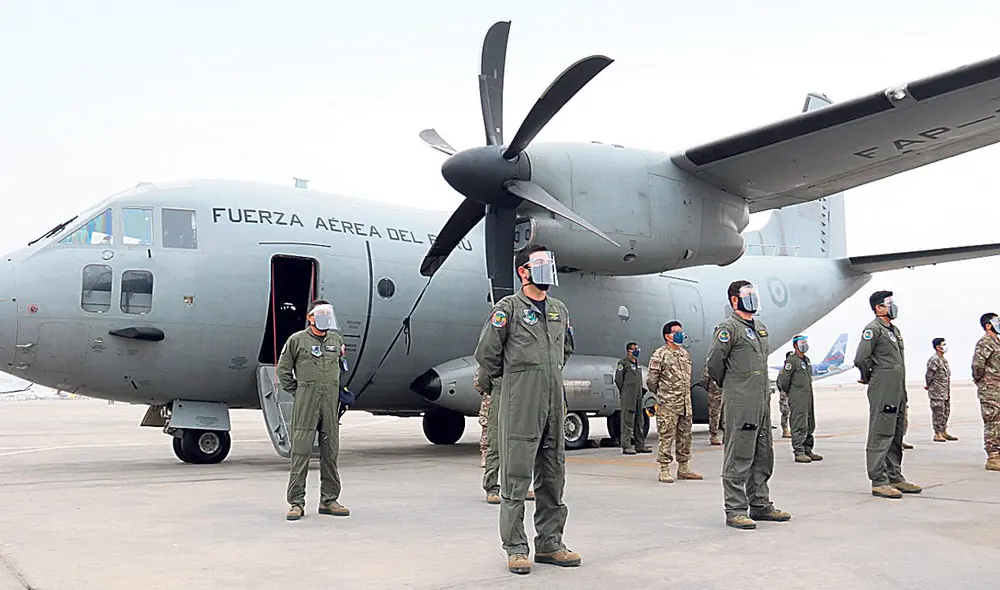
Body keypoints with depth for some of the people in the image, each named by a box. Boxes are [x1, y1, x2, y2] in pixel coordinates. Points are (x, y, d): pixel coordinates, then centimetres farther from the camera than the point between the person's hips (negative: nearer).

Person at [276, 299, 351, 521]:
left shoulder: (337, 340, 12)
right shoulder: (297, 340, 0)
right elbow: (283, 370, 6)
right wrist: (298, 393, 3)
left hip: (331, 401, 4)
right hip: (305, 402, -4)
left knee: (330, 451, 7)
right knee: (301, 451, -5)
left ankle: (329, 500, 16)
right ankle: (296, 502, 0)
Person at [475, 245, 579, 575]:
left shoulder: (560, 310, 14)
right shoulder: (509, 308, -5)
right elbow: (486, 353, -4)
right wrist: (512, 378, 8)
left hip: (554, 402, 7)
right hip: (520, 405, -6)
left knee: (553, 476, 10)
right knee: (516, 476, -3)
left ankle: (549, 544, 20)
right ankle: (516, 548, 4)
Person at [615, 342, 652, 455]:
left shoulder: (637, 363, 17)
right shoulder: (623, 363, -6)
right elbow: (618, 379, -6)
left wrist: (639, 392, 13)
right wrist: (624, 394, -1)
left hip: (638, 395, 8)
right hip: (628, 398, -8)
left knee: (638, 421, 11)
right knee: (628, 421, -8)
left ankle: (639, 445, 17)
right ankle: (626, 446, -6)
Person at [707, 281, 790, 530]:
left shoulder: (761, 328, 16)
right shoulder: (728, 328, -10)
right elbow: (714, 364, -10)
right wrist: (730, 387, 4)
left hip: (762, 402, 9)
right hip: (740, 404, -9)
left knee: (763, 456, 14)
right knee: (738, 458, -5)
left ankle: (760, 505, 24)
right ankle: (735, 511, -1)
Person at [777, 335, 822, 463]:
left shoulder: (807, 360, 17)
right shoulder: (791, 360, -11)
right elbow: (783, 380, -12)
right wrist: (790, 392, 2)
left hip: (808, 397, 9)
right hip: (797, 399, -9)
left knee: (810, 426, 11)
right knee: (799, 425, -10)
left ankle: (808, 451, 18)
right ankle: (799, 453, -8)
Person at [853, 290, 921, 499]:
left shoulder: (894, 330, 19)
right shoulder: (873, 329, -11)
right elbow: (861, 359, -18)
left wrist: (902, 392, 19)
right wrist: (867, 379, -2)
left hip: (898, 392, 10)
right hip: (882, 392, -9)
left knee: (896, 437, 14)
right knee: (881, 437, -7)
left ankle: (895, 478, 22)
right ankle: (878, 482, -4)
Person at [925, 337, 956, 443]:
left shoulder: (943, 359, 14)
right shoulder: (934, 360, -16)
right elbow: (929, 375, -16)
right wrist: (928, 386, -4)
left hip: (945, 392, 9)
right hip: (937, 392, -9)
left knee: (946, 412, 14)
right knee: (938, 413, -6)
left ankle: (944, 432, 23)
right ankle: (937, 434, -1)